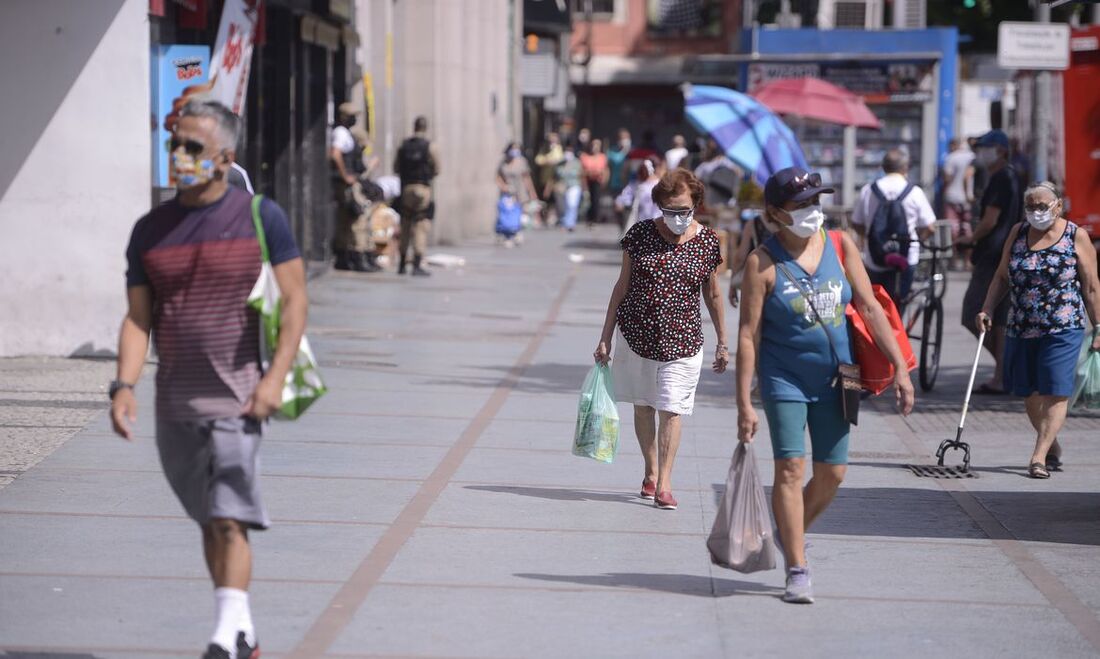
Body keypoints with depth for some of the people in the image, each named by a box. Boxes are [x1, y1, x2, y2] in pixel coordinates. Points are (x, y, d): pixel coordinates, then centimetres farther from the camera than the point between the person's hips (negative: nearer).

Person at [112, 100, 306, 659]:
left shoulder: (261, 217, -3)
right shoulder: (150, 230, 7)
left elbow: (294, 299, -3)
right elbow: (137, 318, 7)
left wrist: (275, 376, -12)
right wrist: (124, 385, -7)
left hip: (237, 398, -5)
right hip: (175, 403, 5)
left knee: (229, 519, -14)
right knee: (210, 522, 11)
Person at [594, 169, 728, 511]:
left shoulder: (708, 242, -2)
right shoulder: (640, 234, -2)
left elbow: (713, 295, 8)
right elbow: (622, 286, 5)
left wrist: (722, 342, 12)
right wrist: (606, 337, 4)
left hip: (682, 340, -1)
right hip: (636, 335, 2)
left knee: (671, 410, -7)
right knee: (643, 406, 11)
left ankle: (664, 483, -5)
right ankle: (651, 472, 27)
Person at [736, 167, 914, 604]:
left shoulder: (840, 246, 0)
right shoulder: (763, 264, -10)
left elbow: (869, 308, 3)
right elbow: (748, 335, -10)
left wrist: (900, 367, -4)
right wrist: (744, 404, -13)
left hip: (834, 378, 4)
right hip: (784, 378, -4)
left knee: (832, 471, 7)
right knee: (791, 468, -11)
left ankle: (791, 534, 34)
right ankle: (798, 571, -4)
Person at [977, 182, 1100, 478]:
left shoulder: (1076, 237, -2)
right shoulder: (1018, 234, 8)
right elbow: (1002, 277, 12)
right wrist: (987, 310, -1)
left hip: (1062, 330, -4)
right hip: (1021, 329, 5)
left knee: (1055, 393, -10)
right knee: (1031, 394, 10)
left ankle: (1039, 456, -11)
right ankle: (1053, 448, 27)